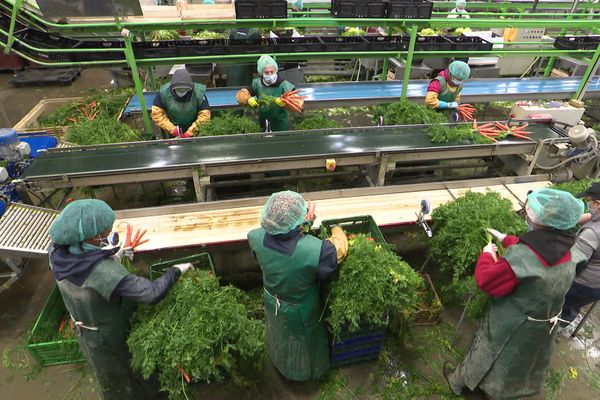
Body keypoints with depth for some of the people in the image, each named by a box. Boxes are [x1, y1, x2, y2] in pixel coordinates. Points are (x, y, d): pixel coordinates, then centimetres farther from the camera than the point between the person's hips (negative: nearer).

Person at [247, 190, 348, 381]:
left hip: (273, 305, 4)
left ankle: (281, 365, 67)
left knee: (280, 337, 36)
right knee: (303, 342, 31)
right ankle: (305, 370, 62)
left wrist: (303, 224, -3)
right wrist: (337, 230, -1)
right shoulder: (315, 250, -45)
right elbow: (339, 248, -22)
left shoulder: (256, 238, -32)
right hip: (300, 313, -4)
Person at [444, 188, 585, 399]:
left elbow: (486, 281, -27)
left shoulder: (521, 256, -39)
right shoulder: (568, 250, -15)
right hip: (544, 326, 6)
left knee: (486, 356, 20)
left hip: (511, 326, -6)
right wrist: (505, 239, 13)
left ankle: (458, 382, 45)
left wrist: (487, 254, -11)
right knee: (521, 363, 29)